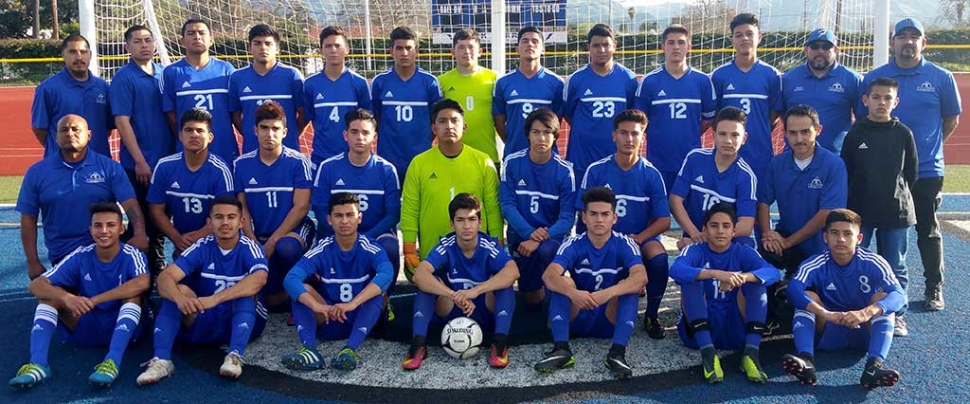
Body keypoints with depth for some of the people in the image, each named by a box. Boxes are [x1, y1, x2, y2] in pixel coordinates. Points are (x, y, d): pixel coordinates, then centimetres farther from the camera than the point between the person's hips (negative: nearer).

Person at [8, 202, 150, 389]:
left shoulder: (132, 255, -13)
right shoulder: (80, 256, -6)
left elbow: (142, 283, -36)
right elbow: (36, 285, -14)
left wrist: (94, 300, -34)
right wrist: (67, 298, -35)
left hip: (122, 327, -3)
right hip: (85, 328, 3)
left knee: (133, 294, -30)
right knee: (49, 294, -14)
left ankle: (113, 362, -42)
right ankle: (38, 364, -30)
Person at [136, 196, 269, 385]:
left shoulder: (249, 248, -12)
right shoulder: (201, 248, -6)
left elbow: (259, 279, -34)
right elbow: (165, 277, -20)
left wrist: (216, 299, -45)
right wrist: (180, 299, -43)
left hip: (244, 321, -2)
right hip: (203, 323, 2)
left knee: (246, 292, -29)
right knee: (179, 289, -21)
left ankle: (235, 357, -41)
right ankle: (161, 360, -32)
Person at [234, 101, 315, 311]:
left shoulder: (299, 162, -9)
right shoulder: (242, 164, 1)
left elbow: (301, 207, -12)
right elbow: (242, 208, 3)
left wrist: (272, 242, -17)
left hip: (293, 230, -3)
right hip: (258, 235, 3)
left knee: (286, 248, -39)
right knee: (272, 301, -9)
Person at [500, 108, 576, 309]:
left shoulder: (564, 170, -9)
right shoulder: (512, 163, -6)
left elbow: (567, 217, -12)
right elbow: (507, 205, -8)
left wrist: (540, 239, -27)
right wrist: (530, 232, -23)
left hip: (553, 235, -1)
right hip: (521, 234, 1)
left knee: (547, 250, -37)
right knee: (532, 302, -3)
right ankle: (536, 290, 35)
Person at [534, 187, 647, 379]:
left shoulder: (625, 245, -10)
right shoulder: (574, 244, -9)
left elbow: (641, 277, -29)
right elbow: (549, 275, -27)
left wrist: (607, 293, -45)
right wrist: (573, 293, -47)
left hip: (611, 320, 0)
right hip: (577, 319, 1)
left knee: (629, 285, -25)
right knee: (562, 281, -23)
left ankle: (617, 353, -33)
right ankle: (561, 349, -32)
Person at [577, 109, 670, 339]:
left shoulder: (651, 174, -3)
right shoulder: (596, 170, -3)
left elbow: (664, 221, -2)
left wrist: (638, 238, -19)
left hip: (642, 238, 1)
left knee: (659, 258, -33)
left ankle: (651, 316, -6)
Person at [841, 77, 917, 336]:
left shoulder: (904, 134, 2)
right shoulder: (855, 134, 0)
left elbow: (911, 172, 9)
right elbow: (845, 173, 2)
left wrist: (899, 198, 7)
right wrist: (850, 205, 1)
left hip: (896, 212, 0)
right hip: (860, 212, 0)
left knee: (895, 267, 8)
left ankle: (897, 315, 18)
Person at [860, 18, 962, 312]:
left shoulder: (941, 78, -2)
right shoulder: (874, 78, 0)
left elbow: (952, 119, 9)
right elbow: (862, 120, 9)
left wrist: (927, 146, 10)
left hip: (927, 170, -1)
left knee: (928, 232, 10)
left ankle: (934, 289, 22)